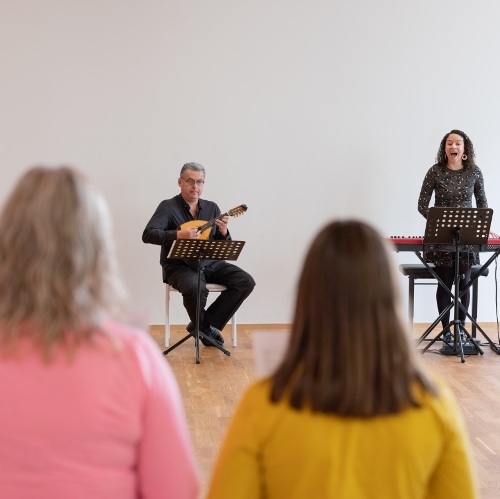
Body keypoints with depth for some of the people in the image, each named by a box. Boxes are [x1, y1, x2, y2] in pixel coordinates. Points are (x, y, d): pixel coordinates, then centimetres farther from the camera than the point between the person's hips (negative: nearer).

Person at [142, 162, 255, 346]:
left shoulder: (212, 208, 10)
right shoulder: (168, 207, -3)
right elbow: (148, 235, -17)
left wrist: (223, 233, -13)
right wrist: (179, 235, -28)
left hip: (210, 263, 5)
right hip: (180, 266, -5)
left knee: (246, 282, -15)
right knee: (196, 288, -36)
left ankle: (205, 324, -3)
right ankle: (203, 327, 0)